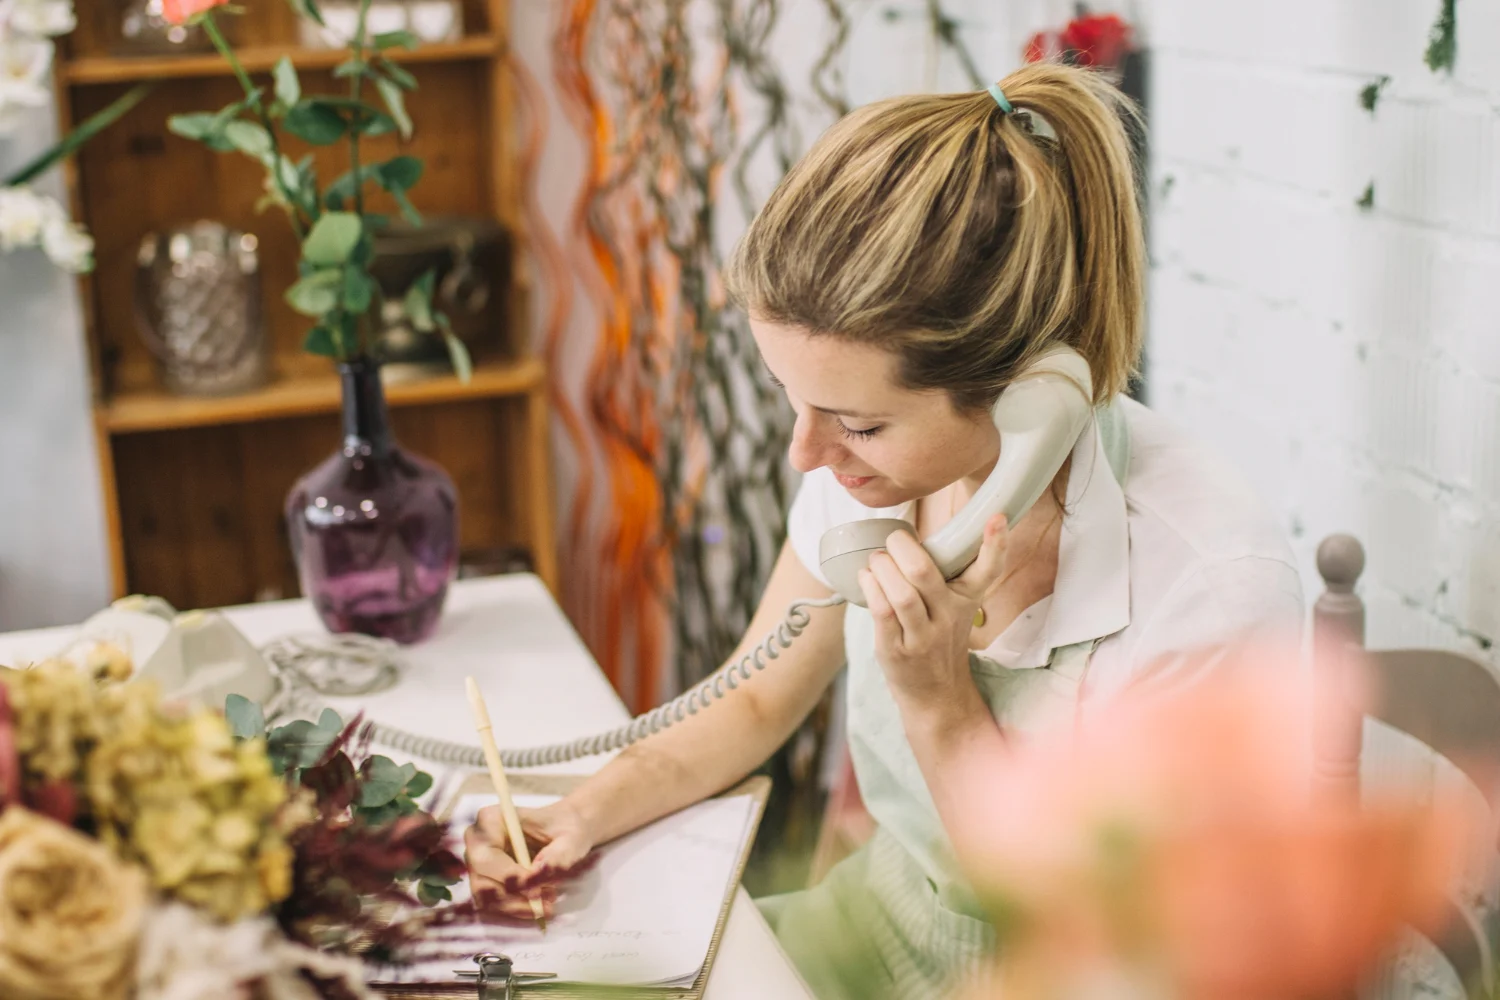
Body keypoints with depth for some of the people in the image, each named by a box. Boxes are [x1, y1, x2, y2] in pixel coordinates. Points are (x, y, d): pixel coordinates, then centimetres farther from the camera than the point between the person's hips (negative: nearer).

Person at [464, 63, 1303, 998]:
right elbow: (757, 702, 6)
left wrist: (939, 701, -26)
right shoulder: (873, 466, -12)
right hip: (883, 916, 5)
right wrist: (583, 816, -8)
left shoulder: (1213, 580, -29)